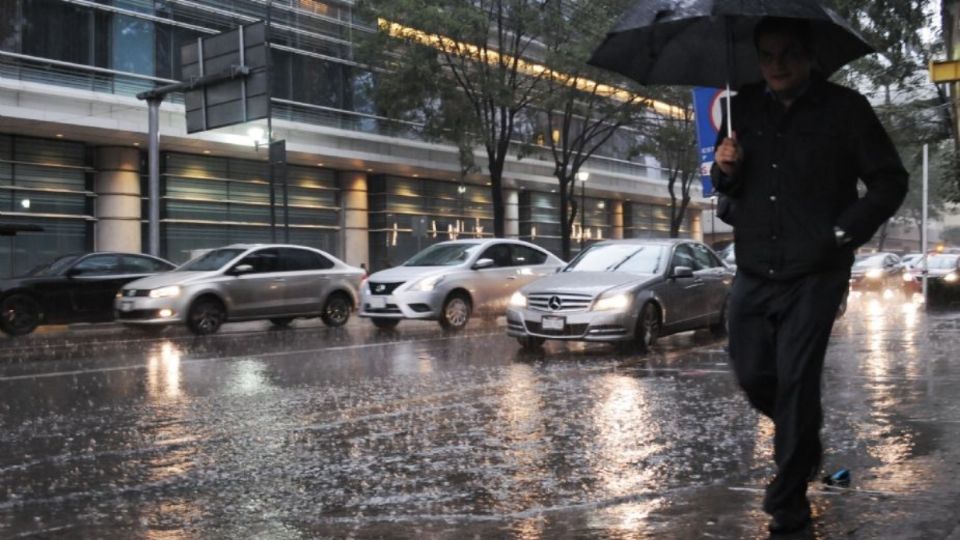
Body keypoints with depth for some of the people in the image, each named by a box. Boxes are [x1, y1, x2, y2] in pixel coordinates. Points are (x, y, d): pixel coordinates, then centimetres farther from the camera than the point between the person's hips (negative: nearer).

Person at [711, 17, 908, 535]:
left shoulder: (845, 107, -3)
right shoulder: (744, 107, 7)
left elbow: (890, 181, -1)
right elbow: (728, 186, 15)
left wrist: (846, 232, -12)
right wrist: (724, 170, -8)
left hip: (814, 274, -4)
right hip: (754, 271, 4)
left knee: (795, 381, -4)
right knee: (752, 376, 6)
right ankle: (804, 441, 38)